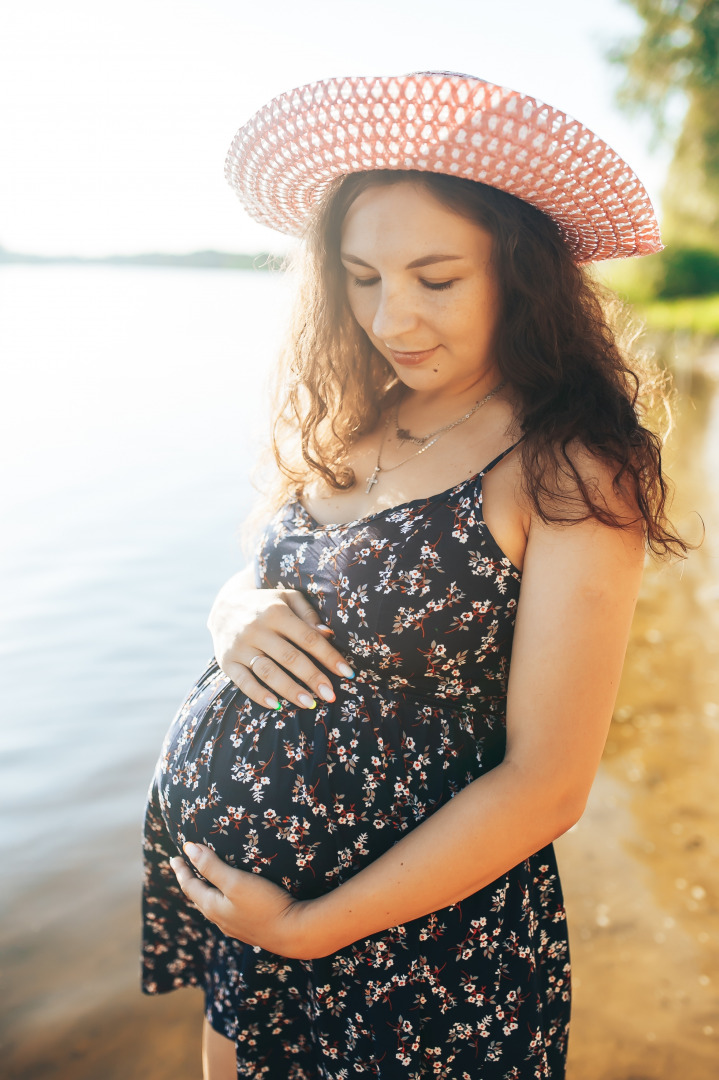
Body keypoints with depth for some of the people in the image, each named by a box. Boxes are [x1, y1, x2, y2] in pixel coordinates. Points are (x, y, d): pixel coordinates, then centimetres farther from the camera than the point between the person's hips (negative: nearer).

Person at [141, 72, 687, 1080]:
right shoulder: (347, 424, 0)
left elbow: (546, 785, -19)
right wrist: (237, 616, -12)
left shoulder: (570, 468, -18)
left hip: (414, 922, -5)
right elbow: (255, 579, 12)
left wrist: (308, 925, -15)